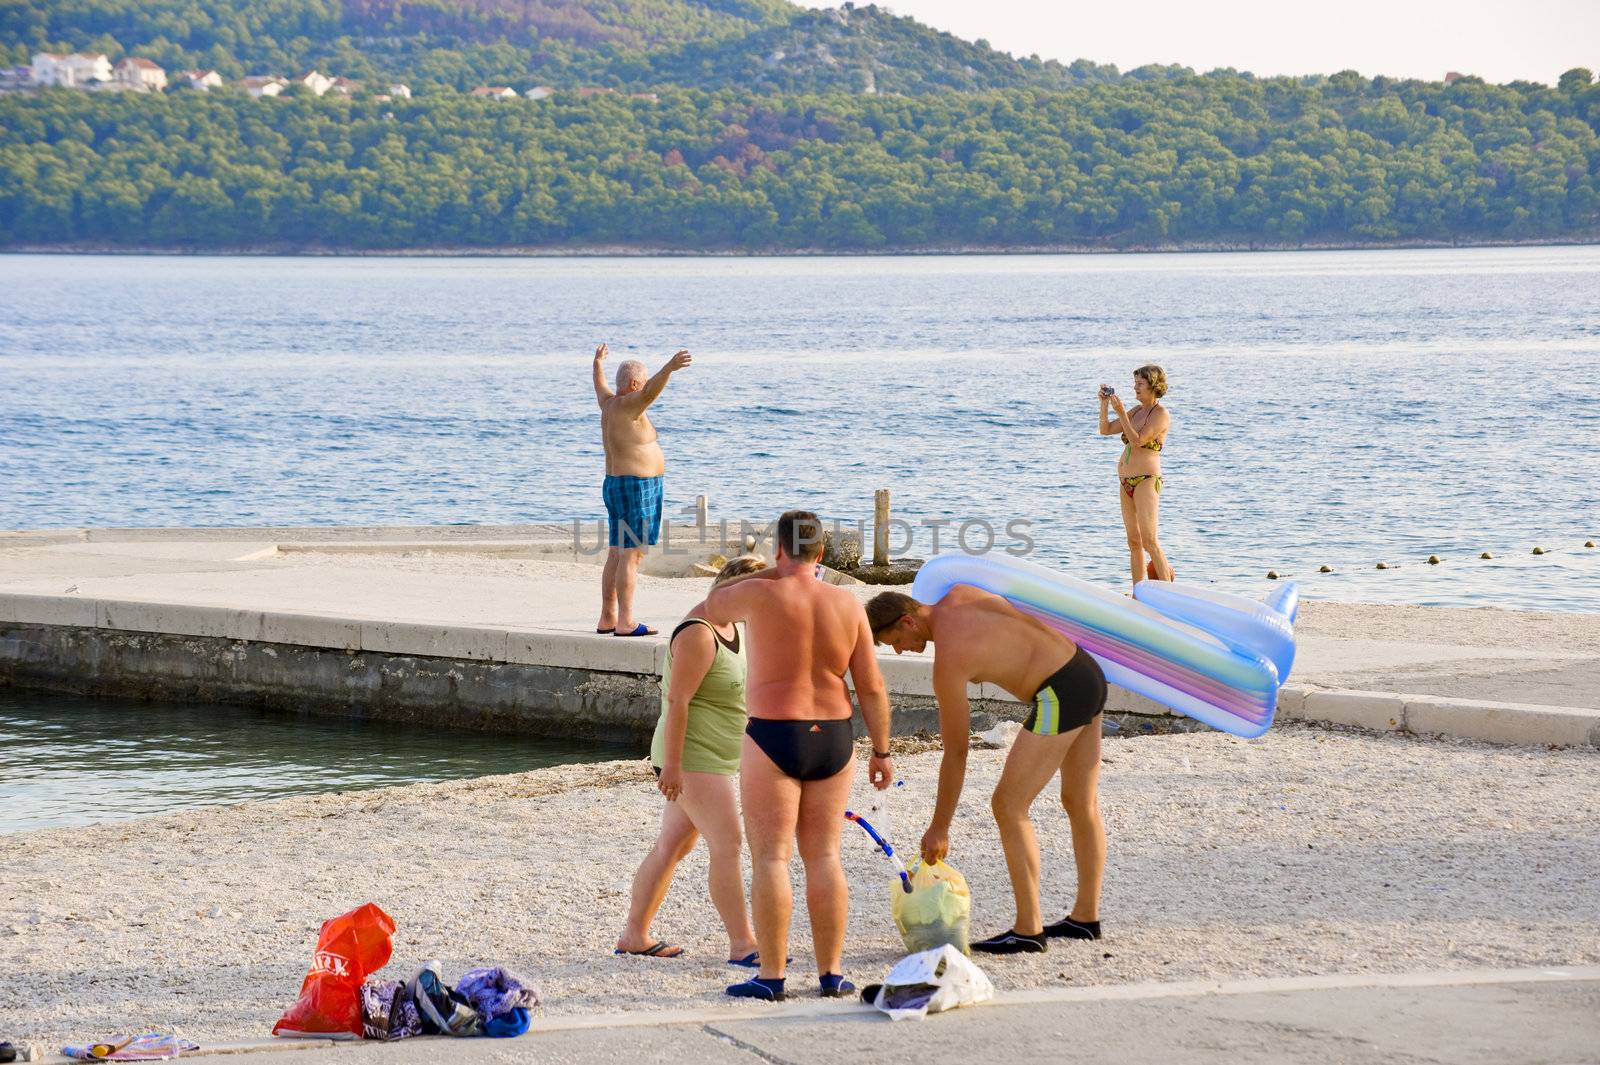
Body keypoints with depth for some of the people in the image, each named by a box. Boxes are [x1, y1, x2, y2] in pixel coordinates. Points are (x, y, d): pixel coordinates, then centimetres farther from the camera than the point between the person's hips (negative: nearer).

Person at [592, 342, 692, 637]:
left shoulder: (609, 403, 11)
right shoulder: (628, 405, -15)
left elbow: (600, 388, 34)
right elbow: (651, 392, -36)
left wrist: (598, 364, 53)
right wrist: (668, 369, -50)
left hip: (616, 485, 10)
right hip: (636, 488, -10)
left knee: (616, 555, 12)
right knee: (631, 555, -12)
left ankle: (607, 619, 14)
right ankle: (625, 623, -15)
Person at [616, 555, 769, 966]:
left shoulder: (729, 624, 12)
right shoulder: (698, 634, -19)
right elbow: (677, 700, -22)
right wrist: (672, 763, -25)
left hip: (712, 758, 10)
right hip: (693, 757, -10)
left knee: (672, 846, 13)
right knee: (728, 847, -12)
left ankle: (634, 936, 18)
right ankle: (741, 944, -11)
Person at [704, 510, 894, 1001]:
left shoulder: (761, 594, -12)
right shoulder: (847, 605, 0)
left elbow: (712, 608, 11)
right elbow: (871, 687, 0)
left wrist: (772, 573, 18)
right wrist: (881, 751, 9)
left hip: (773, 740, -4)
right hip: (832, 741, 4)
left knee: (770, 858, -1)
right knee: (824, 857, 10)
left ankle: (771, 977, -2)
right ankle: (831, 973, 10)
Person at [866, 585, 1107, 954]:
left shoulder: (948, 663, -15)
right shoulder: (957, 595, 5)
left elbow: (955, 755, -9)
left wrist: (939, 829, 0)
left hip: (1061, 695, -10)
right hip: (1088, 671, 10)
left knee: (1008, 806, -5)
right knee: (1081, 804, 18)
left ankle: (1028, 931, -4)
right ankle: (1085, 917, 29)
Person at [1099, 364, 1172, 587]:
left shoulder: (1160, 414, -10)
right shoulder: (1137, 411, 14)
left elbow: (1137, 441, -19)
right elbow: (1106, 430, 15)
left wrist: (1121, 412, -19)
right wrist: (1104, 404, 2)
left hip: (1146, 480, -9)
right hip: (1126, 482, 9)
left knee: (1149, 541, -15)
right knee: (1134, 541, 9)